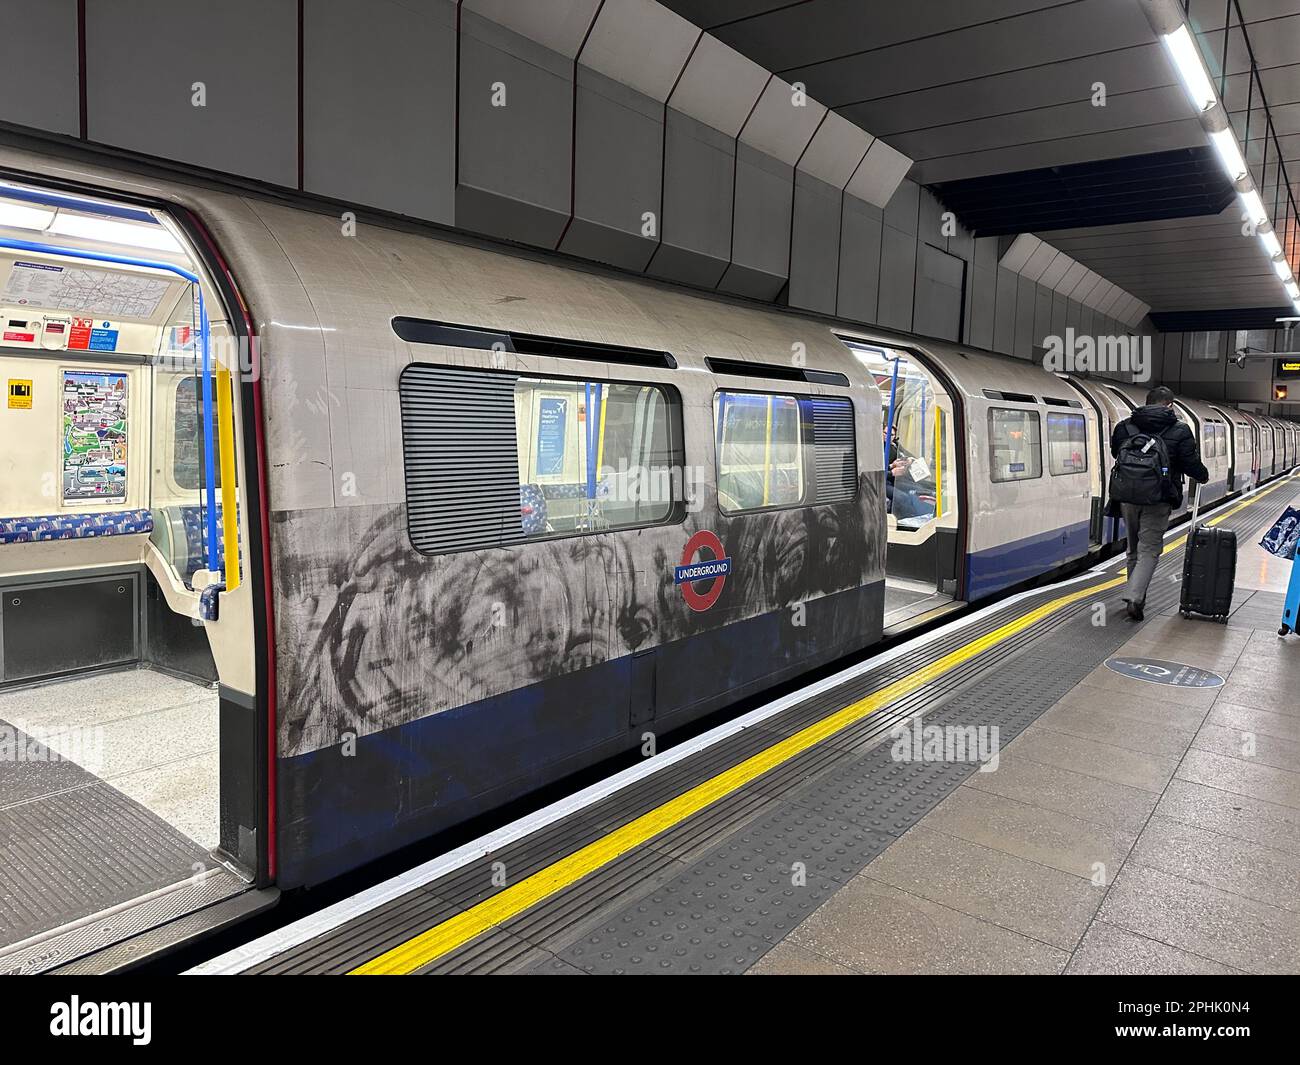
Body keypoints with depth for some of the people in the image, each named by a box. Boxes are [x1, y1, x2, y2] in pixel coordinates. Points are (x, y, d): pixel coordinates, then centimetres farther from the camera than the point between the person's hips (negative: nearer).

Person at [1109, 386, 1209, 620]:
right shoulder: (1179, 431, -4)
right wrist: (1203, 476, 19)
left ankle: (1136, 597, 25)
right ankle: (1134, 597, -16)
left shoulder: (1124, 426, 5)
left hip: (1128, 497, 4)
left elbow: (1115, 453, 18)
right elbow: (1192, 465, -3)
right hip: (1158, 501, -4)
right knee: (1149, 550, 0)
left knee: (1134, 548, 17)